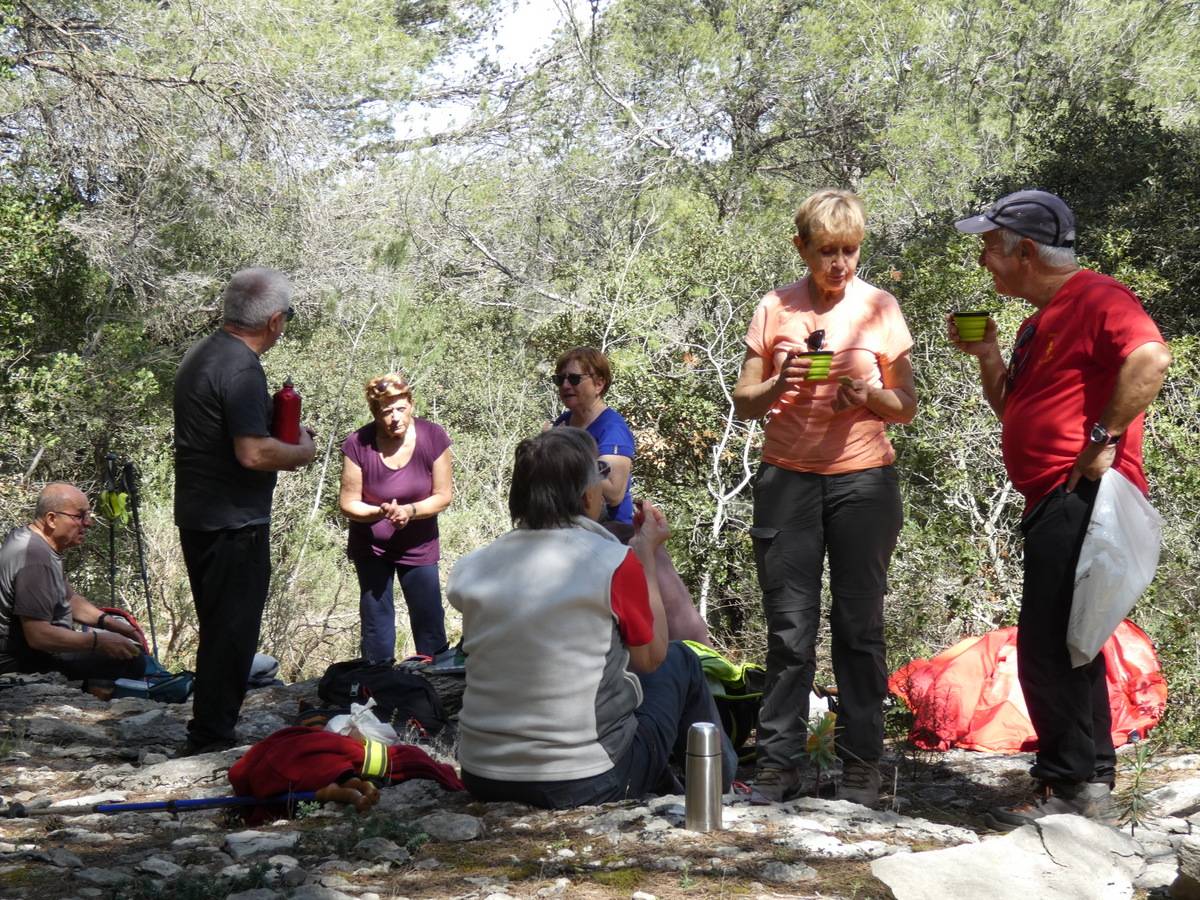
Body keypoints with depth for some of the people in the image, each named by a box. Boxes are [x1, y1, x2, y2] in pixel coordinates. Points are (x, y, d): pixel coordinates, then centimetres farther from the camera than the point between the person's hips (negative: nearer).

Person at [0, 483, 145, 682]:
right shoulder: (35, 558, -25)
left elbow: (68, 598, 20)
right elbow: (38, 636, -29)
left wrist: (108, 621, 5)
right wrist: (100, 642, -22)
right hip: (23, 664, -11)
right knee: (132, 662, -20)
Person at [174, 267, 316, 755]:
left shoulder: (200, 353, 12)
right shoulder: (241, 368, -20)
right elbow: (253, 454, -28)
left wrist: (280, 442, 19)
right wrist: (302, 450, -10)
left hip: (198, 517, 10)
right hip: (234, 525, -10)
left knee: (218, 629, 19)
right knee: (232, 635, -1)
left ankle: (207, 737, 29)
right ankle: (211, 742, 4)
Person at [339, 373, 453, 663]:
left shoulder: (433, 437, -15)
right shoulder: (358, 444, -18)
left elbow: (443, 495, -8)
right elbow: (348, 503, -11)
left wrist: (409, 511, -24)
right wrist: (381, 512, -29)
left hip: (419, 547, 1)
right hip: (371, 548, -1)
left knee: (430, 623, 5)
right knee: (376, 621, 4)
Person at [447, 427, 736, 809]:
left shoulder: (468, 570, -1)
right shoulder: (616, 563, -14)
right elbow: (650, 658, 2)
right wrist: (646, 553, 10)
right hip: (583, 786, -5)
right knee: (680, 662, 20)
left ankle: (668, 792, 47)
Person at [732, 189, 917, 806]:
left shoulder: (880, 308, 4)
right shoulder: (775, 309, 5)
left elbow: (906, 406, 8)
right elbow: (742, 402, 7)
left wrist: (869, 396, -14)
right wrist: (778, 384, -14)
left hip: (863, 479, 0)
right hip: (787, 478, 1)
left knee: (860, 625, 2)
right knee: (788, 627, 1)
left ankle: (861, 762, 9)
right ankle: (779, 761, 7)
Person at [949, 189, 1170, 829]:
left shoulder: (1096, 297, -10)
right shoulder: (1040, 321, 21)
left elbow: (1151, 358, -27)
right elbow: (1014, 411, 26)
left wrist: (1103, 439, -25)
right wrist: (985, 355, 12)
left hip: (1081, 495, -11)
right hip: (1054, 502, 11)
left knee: (1047, 646, -10)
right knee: (1066, 644, 16)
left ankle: (1067, 789, -2)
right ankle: (1093, 780, 25)